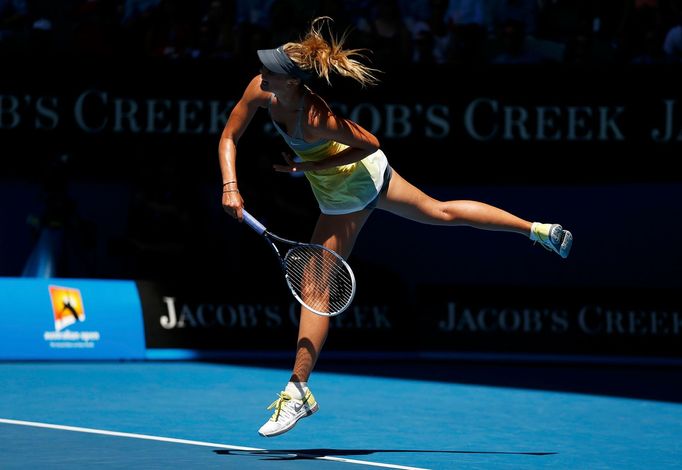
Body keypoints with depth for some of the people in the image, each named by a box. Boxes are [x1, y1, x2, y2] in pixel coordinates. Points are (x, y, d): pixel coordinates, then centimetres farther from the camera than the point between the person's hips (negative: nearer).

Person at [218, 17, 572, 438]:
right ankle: (538, 230, 31)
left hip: (348, 193, -7)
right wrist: (231, 186, -24)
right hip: (367, 173, 7)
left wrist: (308, 167, -26)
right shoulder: (260, 90, -20)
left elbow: (370, 143, -25)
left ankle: (298, 391, 1)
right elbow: (229, 138, -10)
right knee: (441, 212, 22)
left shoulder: (315, 117, -38)